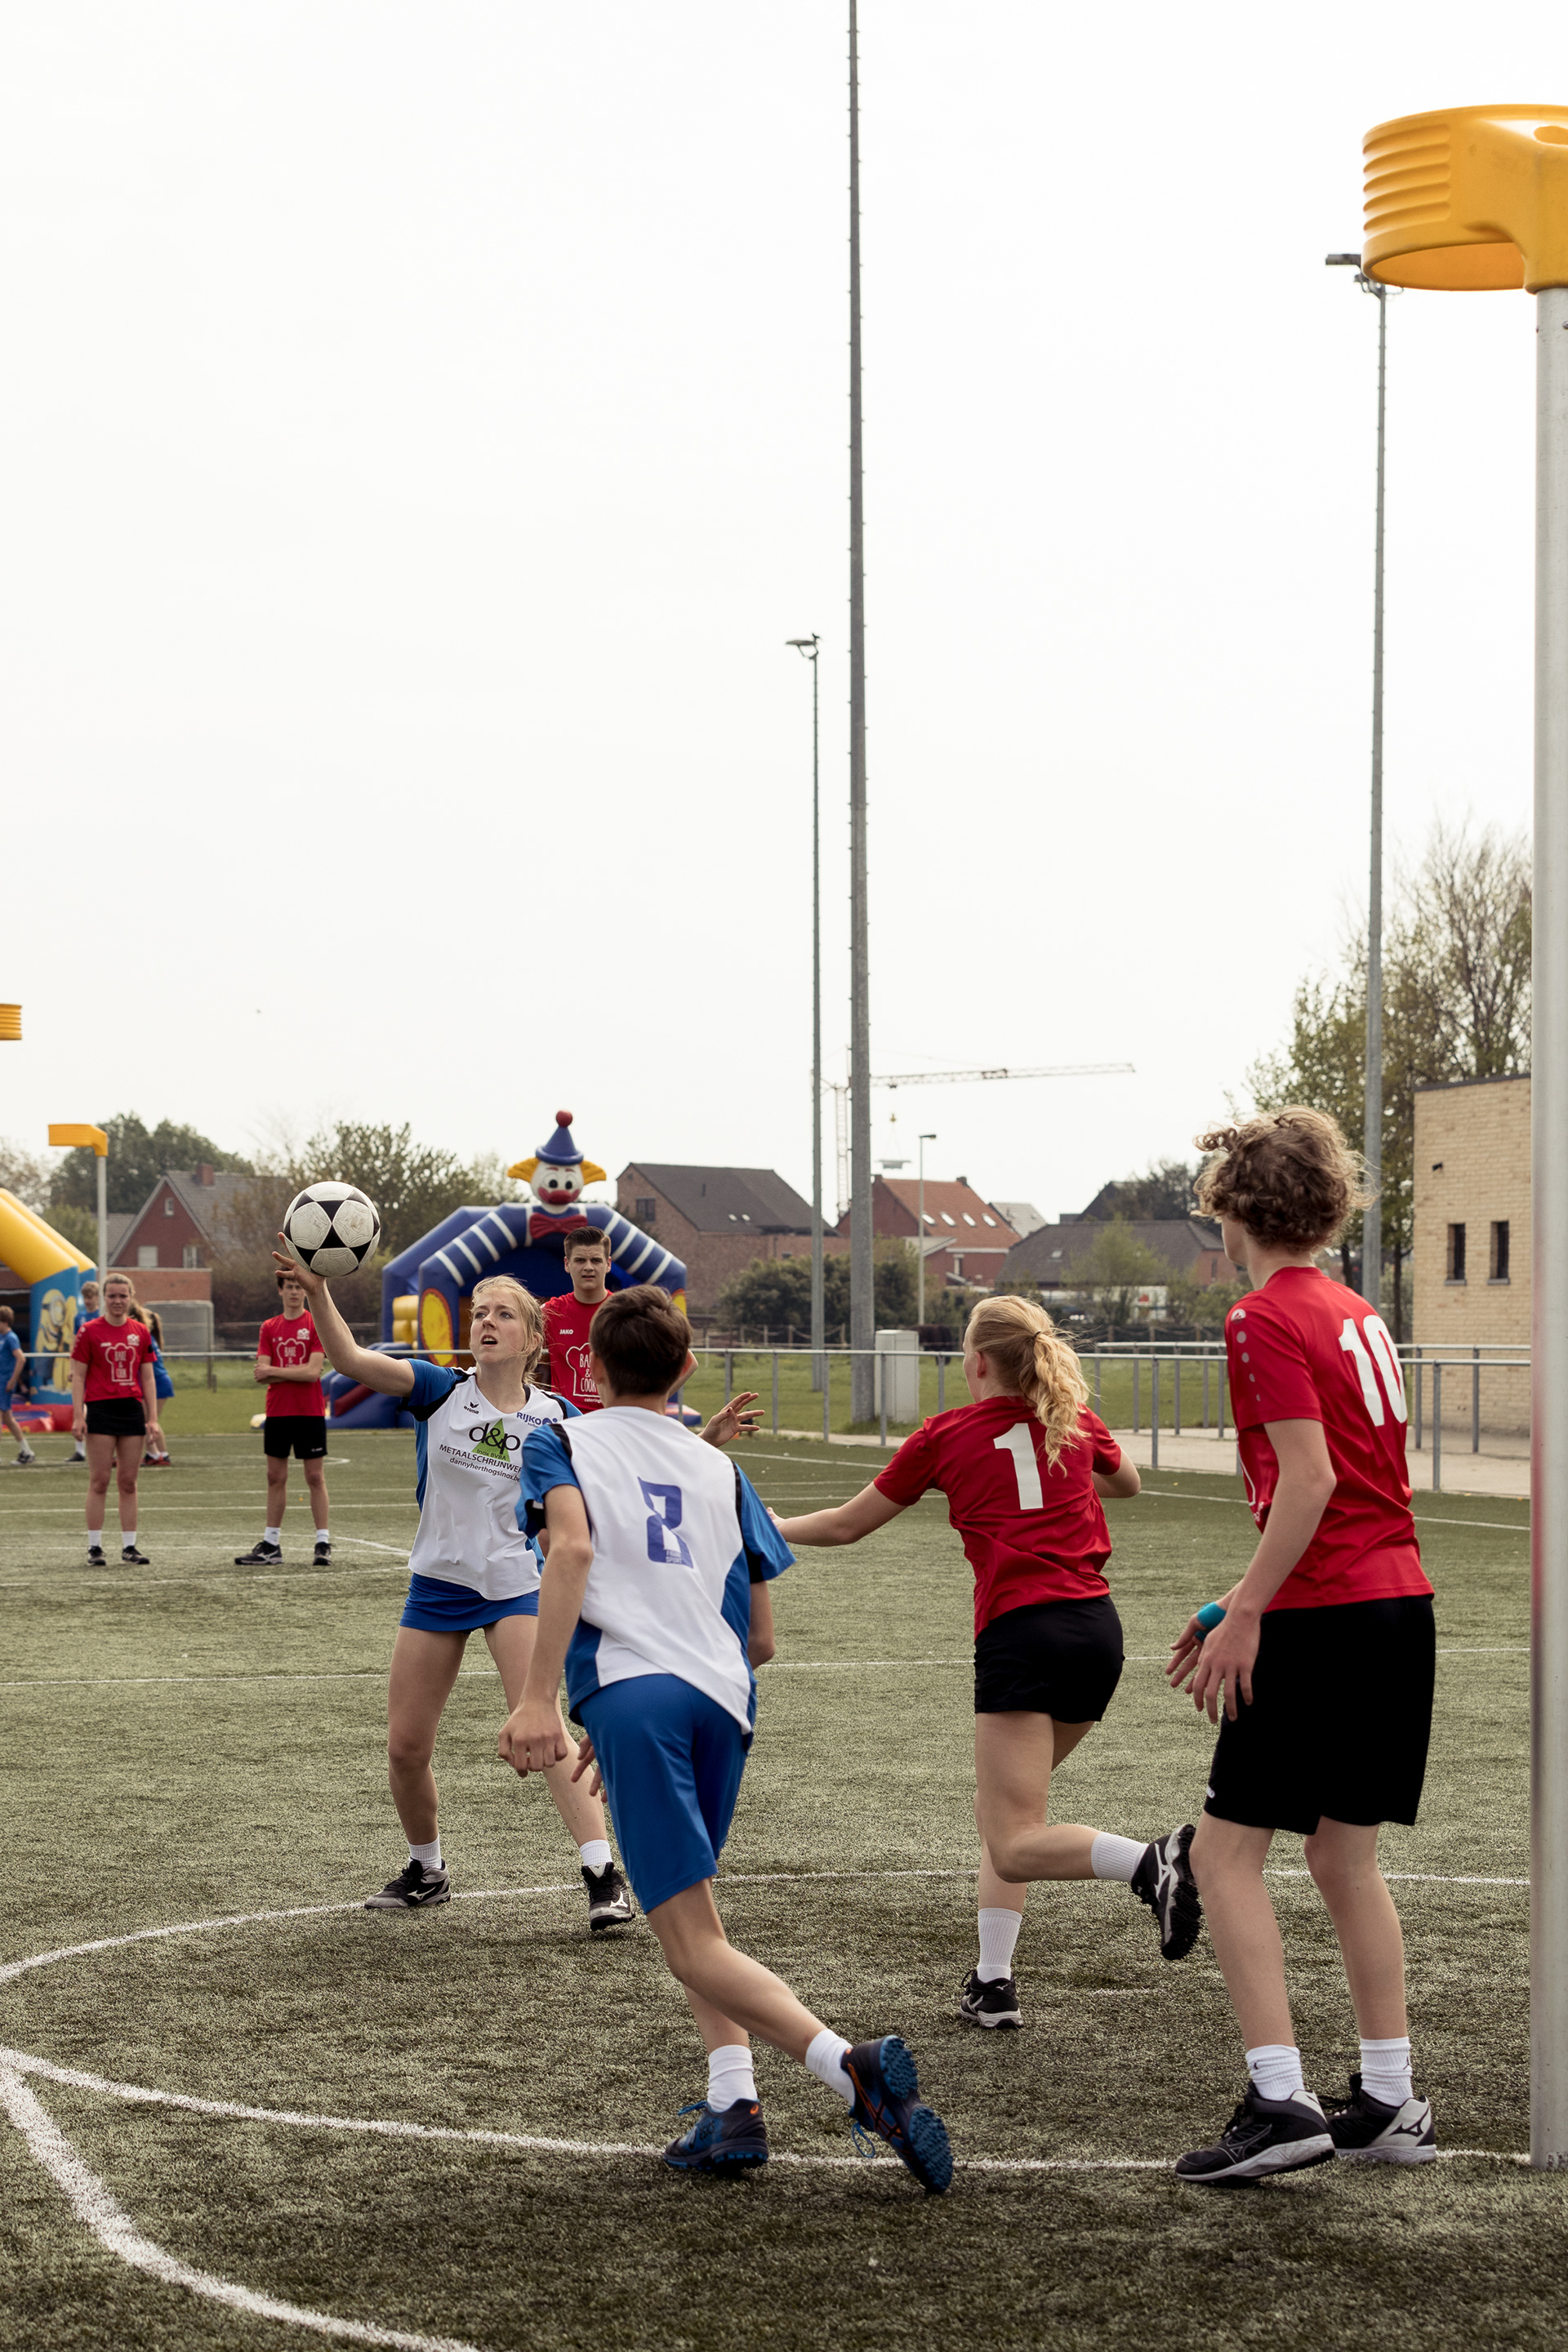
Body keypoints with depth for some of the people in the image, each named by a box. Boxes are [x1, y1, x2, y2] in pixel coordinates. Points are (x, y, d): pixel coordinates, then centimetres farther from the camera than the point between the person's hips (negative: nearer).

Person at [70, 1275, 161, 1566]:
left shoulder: (141, 1332, 9)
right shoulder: (89, 1331, -1)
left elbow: (147, 1378, 12)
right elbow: (78, 1376, -1)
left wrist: (153, 1419, 6)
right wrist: (78, 1416, -9)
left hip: (133, 1411, 3)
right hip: (100, 1410, -3)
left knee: (128, 1482, 5)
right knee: (99, 1481, -4)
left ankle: (129, 1547, 8)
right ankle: (95, 1547, 0)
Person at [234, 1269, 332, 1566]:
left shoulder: (316, 1325, -3)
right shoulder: (269, 1328, 9)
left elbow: (313, 1372, -13)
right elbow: (261, 1372, 0)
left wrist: (273, 1371, -9)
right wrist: (298, 1372, -14)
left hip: (310, 1412, -4)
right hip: (277, 1412, 4)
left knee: (315, 1477, -2)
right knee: (275, 1477, 7)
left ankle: (323, 1544, 0)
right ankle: (271, 1545, 12)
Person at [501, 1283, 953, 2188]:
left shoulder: (561, 1443, 13)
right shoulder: (721, 1470, 24)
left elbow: (572, 1547, -10)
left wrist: (539, 1698, -17)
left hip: (632, 1692, -5)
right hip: (725, 1701, 5)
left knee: (696, 1948, -8)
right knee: (692, 1911, 25)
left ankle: (851, 2064, -28)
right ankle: (733, 2101, 9)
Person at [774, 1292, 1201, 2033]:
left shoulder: (948, 1435, 3)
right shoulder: (1076, 1421, 14)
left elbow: (846, 1524, 13)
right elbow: (1126, 1482, 37)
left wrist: (768, 1527, 30)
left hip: (1022, 1631, -6)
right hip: (1098, 1627, 6)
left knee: (1015, 1847, -9)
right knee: (1000, 1812, 18)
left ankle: (1153, 1860, -32)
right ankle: (993, 1982, 11)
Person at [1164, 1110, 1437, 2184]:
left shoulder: (1266, 1320, -11)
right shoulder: (1355, 1313, 16)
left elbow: (1309, 1482, -19)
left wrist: (1244, 1618, -16)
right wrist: (1243, 1604, 22)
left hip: (1326, 1617, -9)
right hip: (1402, 1607, 9)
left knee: (1227, 1849, -2)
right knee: (1346, 1857, 16)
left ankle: (1281, 2102, -8)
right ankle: (1390, 2103, 18)